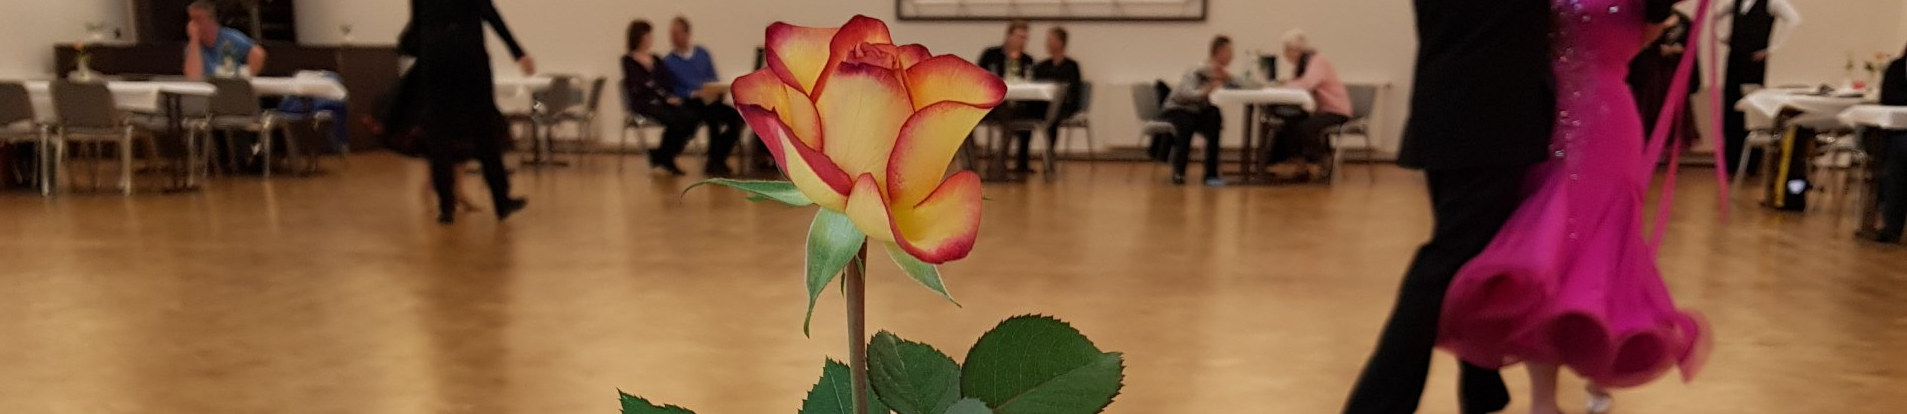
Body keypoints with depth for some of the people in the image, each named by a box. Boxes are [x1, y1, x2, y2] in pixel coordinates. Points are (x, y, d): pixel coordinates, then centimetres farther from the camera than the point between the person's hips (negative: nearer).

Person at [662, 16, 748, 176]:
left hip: (711, 100, 4)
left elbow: (715, 80, 15)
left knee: (737, 116, -22)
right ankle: (714, 162, -20)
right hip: (688, 103, -4)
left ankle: (718, 160, -11)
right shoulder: (668, 61, 7)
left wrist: (717, 91, -8)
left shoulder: (703, 54, 17)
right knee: (714, 116, -34)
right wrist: (694, 94, -14)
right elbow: (671, 91, 0)